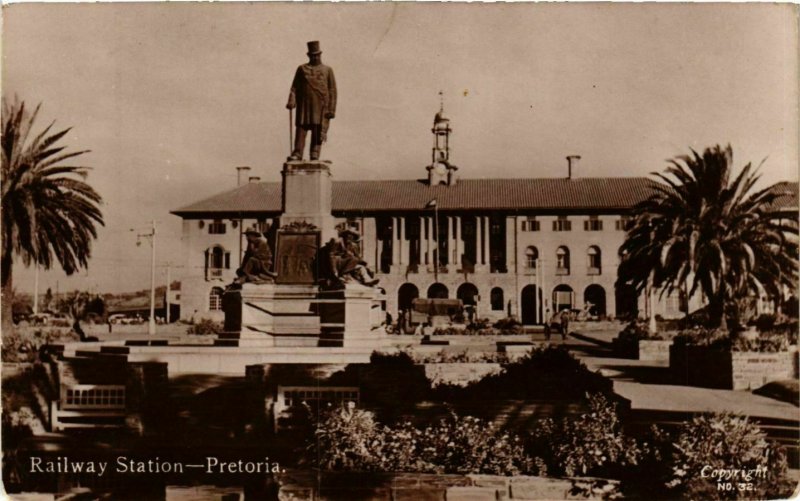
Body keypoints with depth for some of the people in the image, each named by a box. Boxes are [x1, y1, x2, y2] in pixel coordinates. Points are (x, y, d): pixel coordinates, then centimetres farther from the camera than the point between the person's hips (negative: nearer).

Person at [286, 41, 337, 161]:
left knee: (318, 131, -4)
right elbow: (295, 87, 8)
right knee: (301, 129, -6)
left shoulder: (327, 70, 12)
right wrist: (291, 101, -8)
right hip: (304, 105, 1)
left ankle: (315, 155, -2)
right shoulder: (302, 69, 14)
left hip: (321, 107, -1)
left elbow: (332, 91, 6)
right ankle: (297, 154, -7)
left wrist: (331, 109, -2)